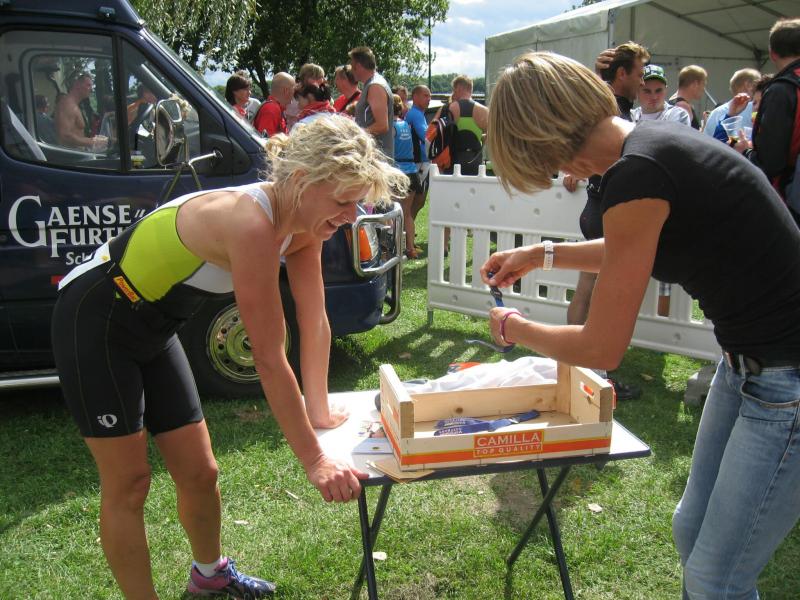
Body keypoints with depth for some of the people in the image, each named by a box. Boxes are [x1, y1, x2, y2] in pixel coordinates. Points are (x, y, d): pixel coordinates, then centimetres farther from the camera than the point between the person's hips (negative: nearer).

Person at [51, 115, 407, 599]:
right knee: (128, 485, 1)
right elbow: (270, 360, -33)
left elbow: (315, 323, 0)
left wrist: (319, 411, 1)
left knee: (200, 472, 14)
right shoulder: (250, 223, -35)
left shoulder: (302, 225, -8)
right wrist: (314, 460, -27)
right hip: (94, 323, -8)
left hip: (153, 330, 8)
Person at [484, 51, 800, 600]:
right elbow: (633, 252, 23)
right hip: (751, 364, 9)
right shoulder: (654, 139, 2)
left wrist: (513, 328, 0)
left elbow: (602, 349, -18)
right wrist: (542, 255, 22)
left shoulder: (636, 175, -26)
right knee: (692, 531, 21)